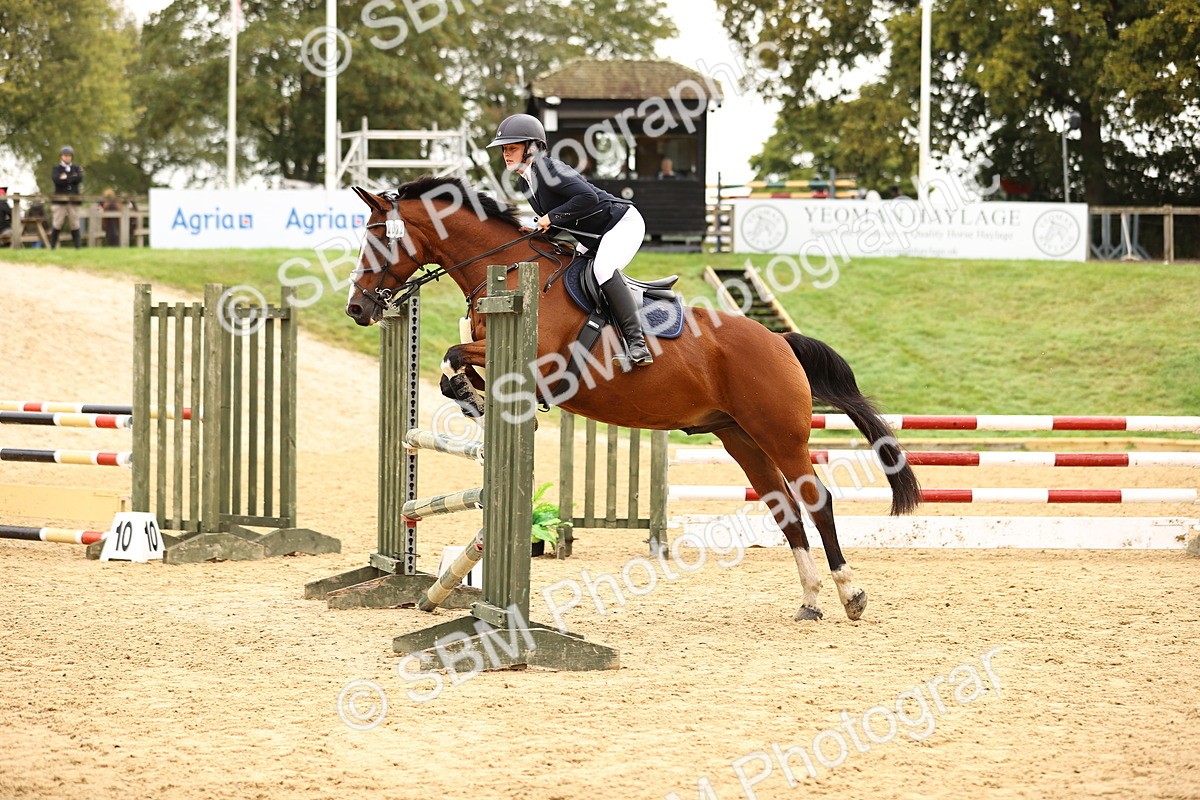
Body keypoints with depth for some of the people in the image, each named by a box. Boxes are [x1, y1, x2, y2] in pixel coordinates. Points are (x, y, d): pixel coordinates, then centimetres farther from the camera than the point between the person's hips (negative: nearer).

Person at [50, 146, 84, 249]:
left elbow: (80, 178, -3)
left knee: (75, 224, 1)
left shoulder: (76, 168, 16)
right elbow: (56, 179, -11)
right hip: (60, 199, -2)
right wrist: (72, 178, -7)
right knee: (57, 224, -4)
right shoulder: (56, 168, 8)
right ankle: (52, 246, 0)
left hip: (74, 200, 2)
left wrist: (66, 178, -8)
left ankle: (77, 247, 2)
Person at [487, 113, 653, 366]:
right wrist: (538, 230, -3)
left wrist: (552, 217, -27)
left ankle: (637, 344, -35)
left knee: (603, 269, -31)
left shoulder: (548, 169, -23)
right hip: (594, 239, 11)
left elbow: (588, 197, -34)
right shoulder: (525, 183, 6)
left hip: (623, 222, -11)